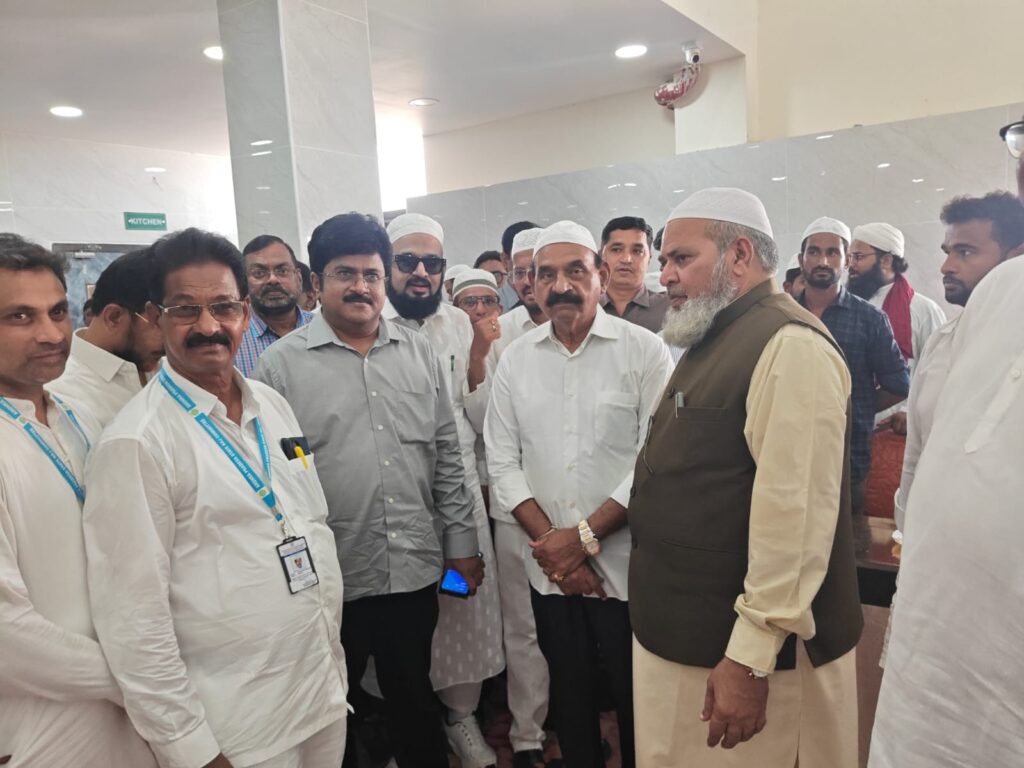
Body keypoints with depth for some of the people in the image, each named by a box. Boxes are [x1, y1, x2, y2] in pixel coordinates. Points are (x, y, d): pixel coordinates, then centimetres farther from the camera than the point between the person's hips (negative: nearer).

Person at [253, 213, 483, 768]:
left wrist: (462, 544, 7)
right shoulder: (281, 364, -5)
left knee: (415, 701, 20)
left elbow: (448, 459, 8)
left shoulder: (421, 355, 5)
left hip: (415, 572, 3)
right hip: (326, 580, -2)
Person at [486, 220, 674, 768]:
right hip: (550, 571, 3)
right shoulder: (515, 360, 4)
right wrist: (553, 544, -8)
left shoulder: (644, 350, -7)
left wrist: (586, 535, -15)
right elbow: (503, 463, 2)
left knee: (637, 700, 12)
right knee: (569, 693, 19)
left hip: (627, 567, -3)